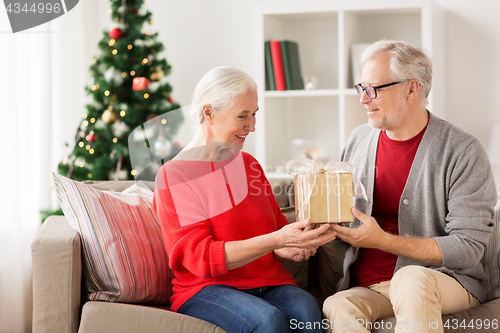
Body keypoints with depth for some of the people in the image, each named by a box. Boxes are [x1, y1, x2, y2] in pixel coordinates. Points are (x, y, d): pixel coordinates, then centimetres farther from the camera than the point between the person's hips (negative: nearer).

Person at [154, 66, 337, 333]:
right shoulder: (173, 175, -4)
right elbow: (201, 258, -14)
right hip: (206, 289, -5)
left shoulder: (248, 164, 17)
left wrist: (288, 246, -6)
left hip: (267, 282, 5)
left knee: (307, 309, -30)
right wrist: (276, 240, -23)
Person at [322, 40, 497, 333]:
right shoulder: (358, 140, 10)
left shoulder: (464, 152, -8)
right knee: (337, 308, -32)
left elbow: (468, 248, -12)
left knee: (411, 279, -38)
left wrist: (382, 240, -18)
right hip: (366, 286, 3)